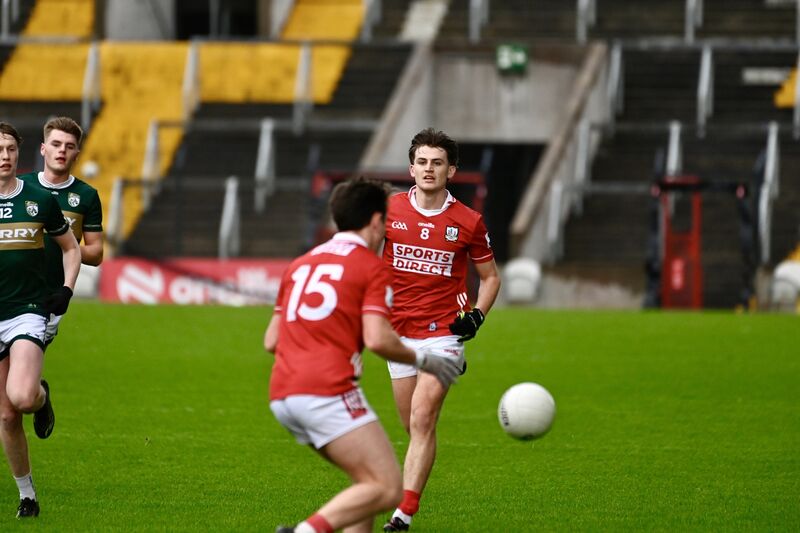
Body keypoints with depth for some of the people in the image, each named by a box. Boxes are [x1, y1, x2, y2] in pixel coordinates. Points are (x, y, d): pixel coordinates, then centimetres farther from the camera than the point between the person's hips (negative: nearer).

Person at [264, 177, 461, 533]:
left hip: (281, 396, 8)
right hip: (328, 393, -8)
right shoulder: (372, 267, 2)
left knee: (369, 481, 19)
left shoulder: (301, 264, 22)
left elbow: (271, 341, 22)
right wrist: (422, 360, 5)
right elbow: (377, 340, -11)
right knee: (388, 489, -9)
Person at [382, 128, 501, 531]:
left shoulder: (468, 222, -3)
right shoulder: (390, 210, 0)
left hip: (443, 332, -3)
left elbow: (490, 276, 10)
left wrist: (477, 315, -5)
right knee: (413, 427, 8)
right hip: (398, 332, 3)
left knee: (423, 419, -15)